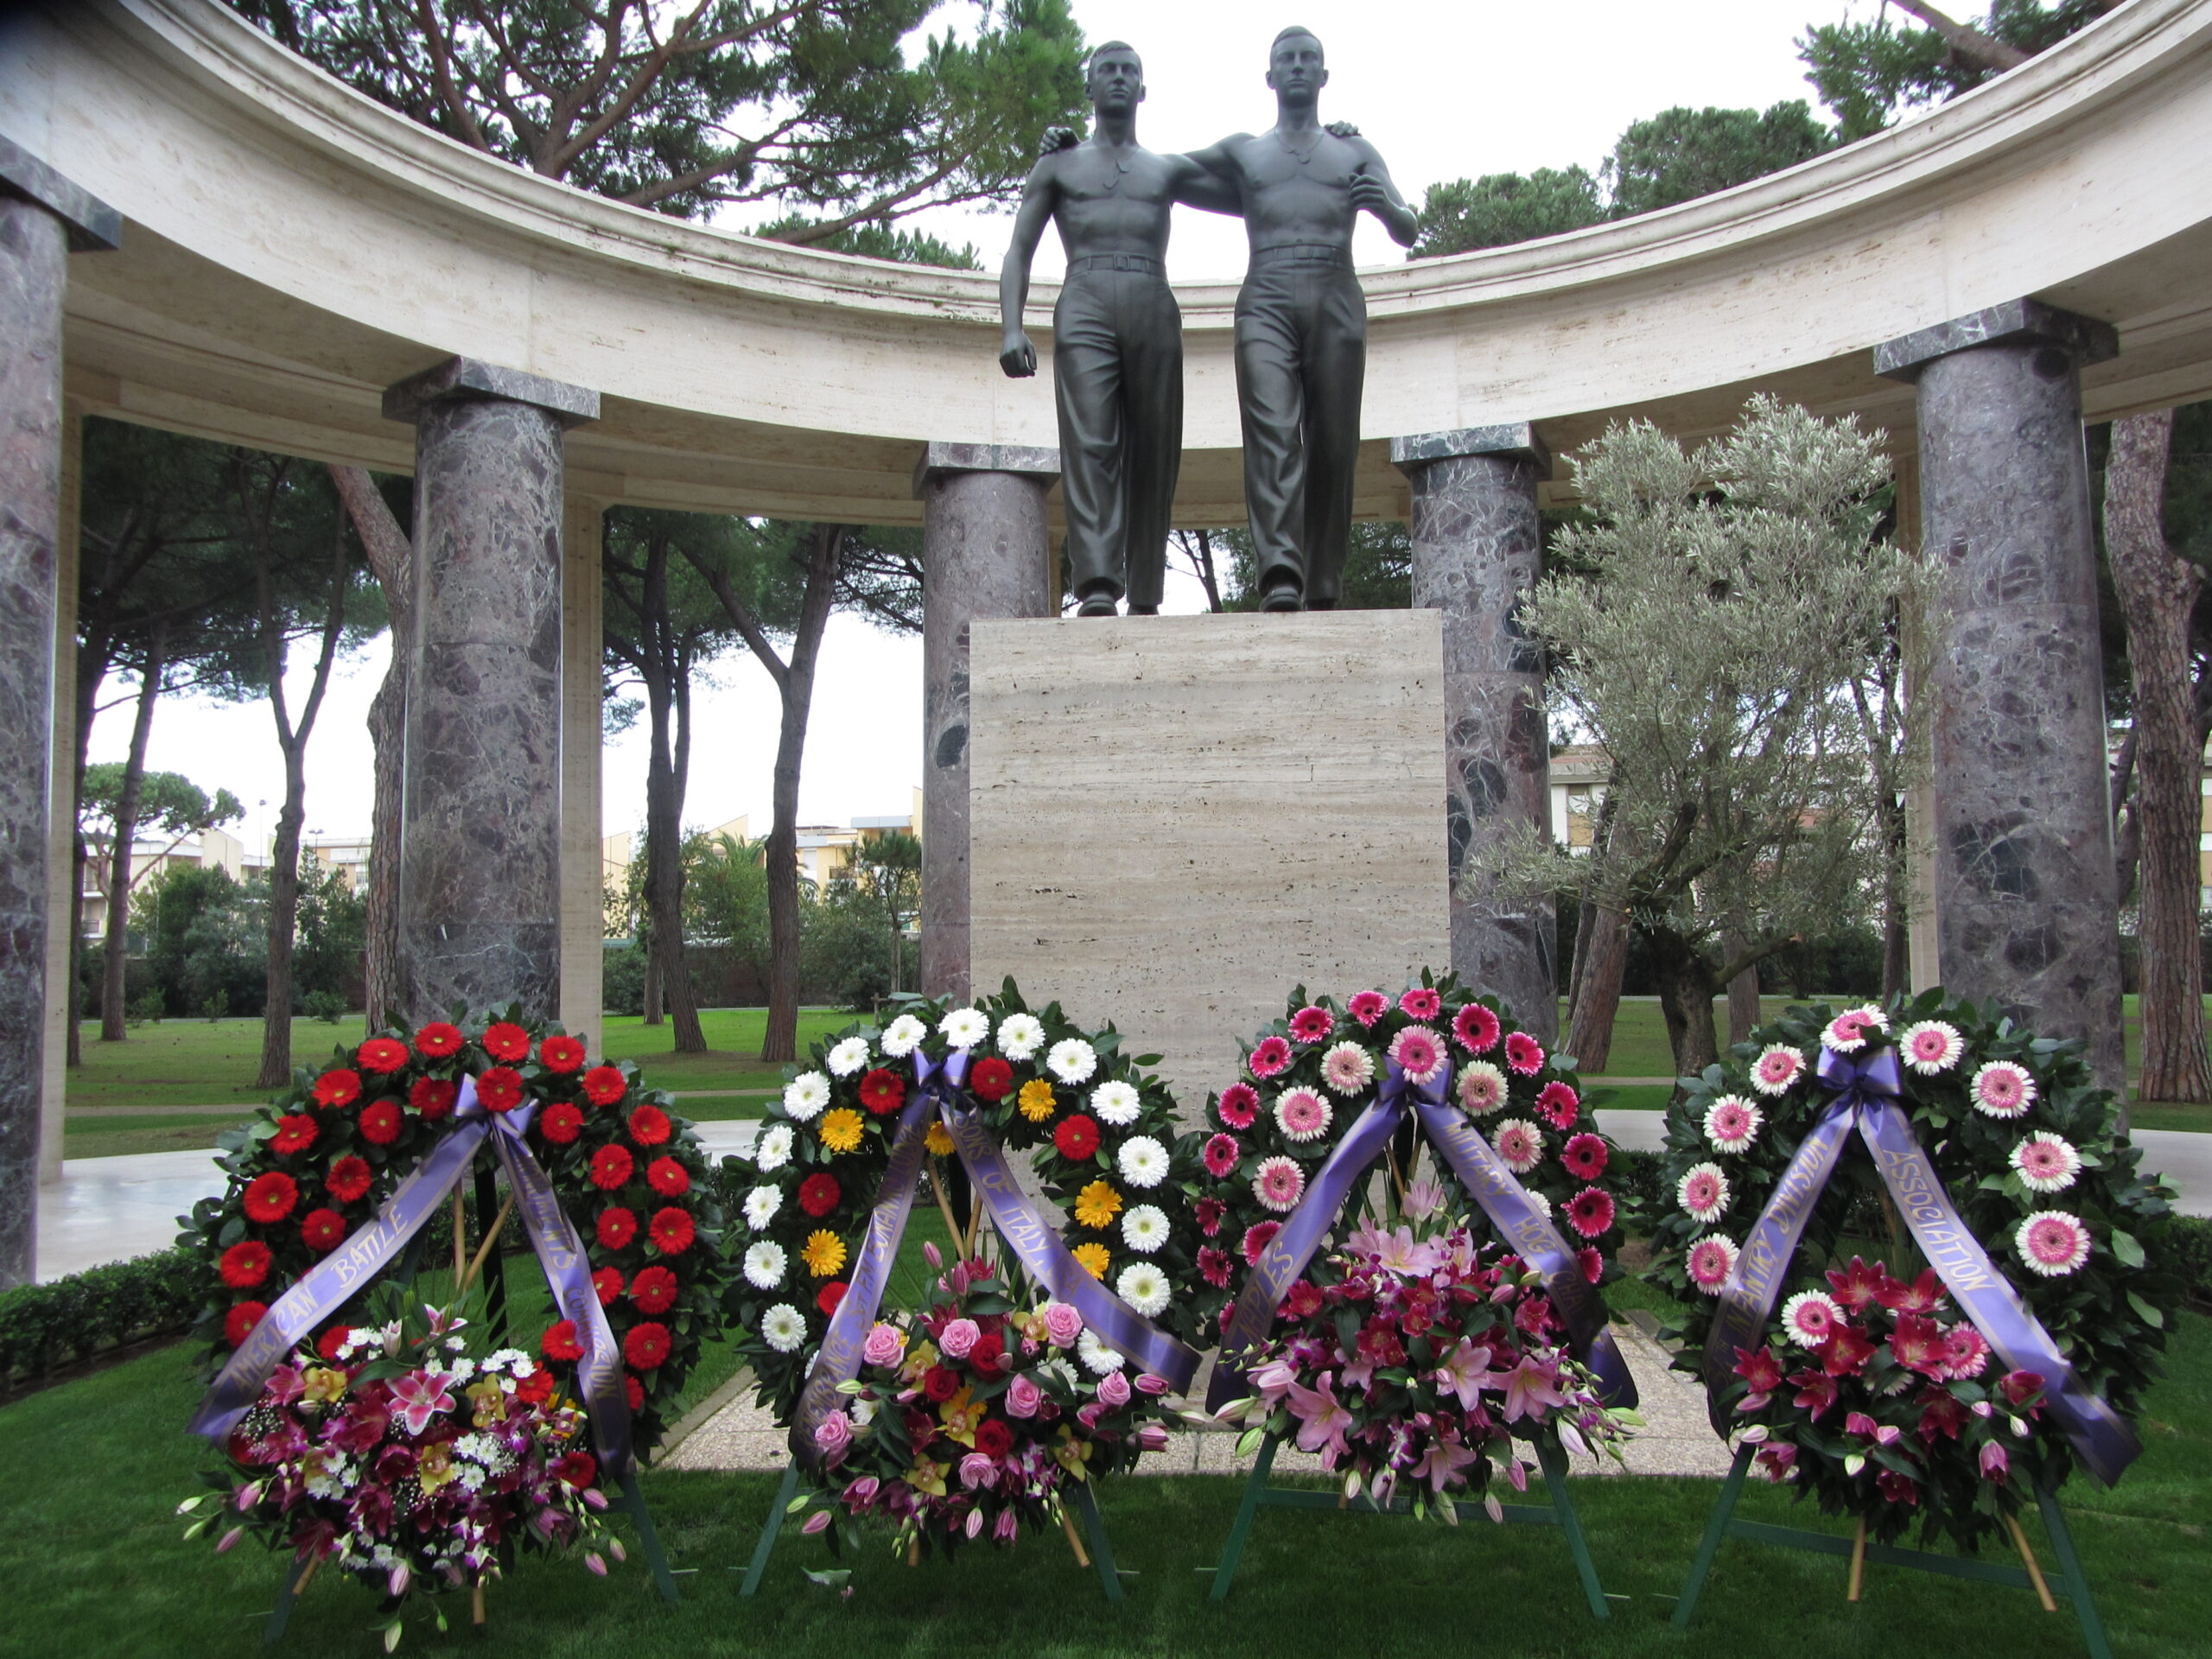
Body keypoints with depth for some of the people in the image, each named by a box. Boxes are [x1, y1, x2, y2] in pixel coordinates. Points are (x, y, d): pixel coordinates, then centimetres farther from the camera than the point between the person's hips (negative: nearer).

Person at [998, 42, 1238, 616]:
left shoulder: (1169, 170, 27)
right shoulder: (1058, 165, 24)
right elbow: (1018, 252, 16)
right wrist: (1012, 328, -1)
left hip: (1154, 310, 2)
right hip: (1084, 306, -2)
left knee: (1153, 455, -7)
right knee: (1090, 443, -21)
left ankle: (1145, 598, -7)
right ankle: (1096, 586, -34)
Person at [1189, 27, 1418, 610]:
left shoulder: (1356, 152, 23)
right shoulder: (1242, 151, 24)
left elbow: (1408, 233, 17)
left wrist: (1383, 204, -6)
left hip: (1336, 300, 1)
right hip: (1266, 300, -1)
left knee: (1333, 446, -7)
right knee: (1271, 430, -22)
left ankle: (1324, 592, -6)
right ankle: (1279, 573, -37)